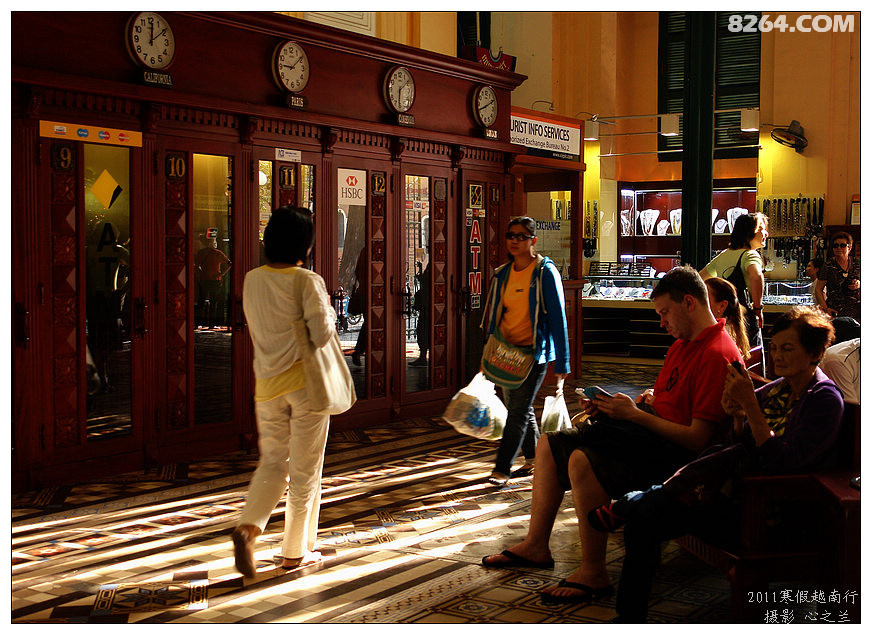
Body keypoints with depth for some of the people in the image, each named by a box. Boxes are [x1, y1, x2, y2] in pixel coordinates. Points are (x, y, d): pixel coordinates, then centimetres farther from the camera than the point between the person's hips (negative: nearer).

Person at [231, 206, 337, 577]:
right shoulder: (307, 281, -13)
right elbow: (321, 334, -19)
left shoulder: (251, 280, 4)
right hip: (305, 381, -5)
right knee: (304, 470, 8)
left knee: (272, 463, 16)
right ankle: (296, 551, 16)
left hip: (267, 383, 5)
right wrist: (330, 313, 0)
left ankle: (248, 528, -7)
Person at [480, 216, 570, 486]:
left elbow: (557, 317, -11)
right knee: (518, 408, 14)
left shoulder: (546, 272, -10)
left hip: (534, 351, -6)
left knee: (518, 410, -9)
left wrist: (561, 364, -13)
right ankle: (534, 459, 30)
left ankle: (502, 469, -5)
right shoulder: (502, 274, 8)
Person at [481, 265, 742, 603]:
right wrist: (608, 406, 5)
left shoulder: (718, 354, -19)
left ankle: (593, 574, -23)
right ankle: (536, 546, 12)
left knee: (582, 462, -32)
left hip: (673, 449, -11)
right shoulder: (682, 345, 14)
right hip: (647, 428, 11)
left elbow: (698, 438, -24)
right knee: (549, 445, 8)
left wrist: (634, 413, -18)